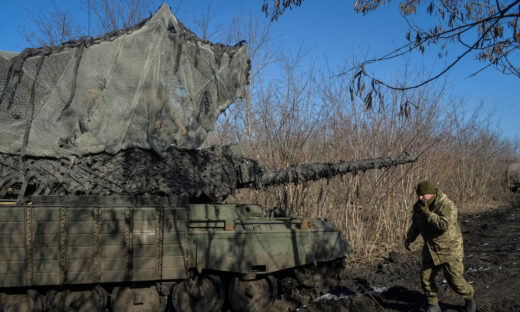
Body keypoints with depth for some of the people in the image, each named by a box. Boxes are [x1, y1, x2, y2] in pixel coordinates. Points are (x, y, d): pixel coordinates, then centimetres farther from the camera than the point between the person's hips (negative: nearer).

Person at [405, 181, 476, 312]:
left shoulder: (446, 205, -25)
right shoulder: (419, 206, -4)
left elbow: (445, 225, -40)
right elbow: (416, 224, 13)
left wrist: (428, 214, -35)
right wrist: (409, 238, 2)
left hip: (450, 248, -6)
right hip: (431, 249, 6)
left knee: (454, 280, 0)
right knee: (426, 278, 2)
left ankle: (470, 298, 30)